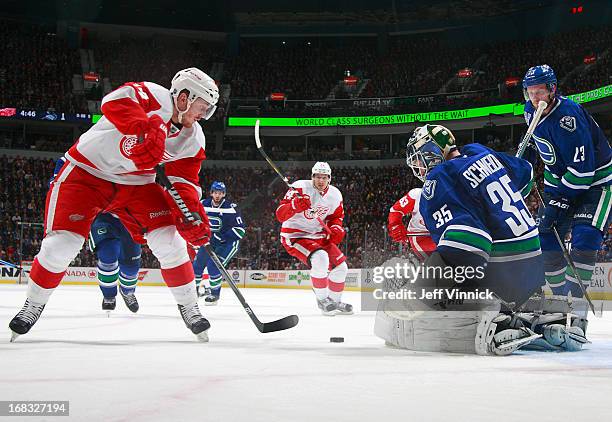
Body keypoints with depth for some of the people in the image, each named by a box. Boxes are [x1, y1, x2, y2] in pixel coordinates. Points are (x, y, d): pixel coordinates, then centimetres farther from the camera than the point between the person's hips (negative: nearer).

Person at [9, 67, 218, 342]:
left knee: (169, 239, -10)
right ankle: (35, 304, 12)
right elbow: (115, 101, -41)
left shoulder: (193, 140, -2)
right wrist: (143, 128, -56)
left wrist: (193, 214, -17)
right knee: (63, 242, -12)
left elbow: (184, 181, 0)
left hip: (136, 182, 6)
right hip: (87, 170, -5)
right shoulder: (156, 97, -23)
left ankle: (188, 306, 7)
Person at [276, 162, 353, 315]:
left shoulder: (335, 195, -2)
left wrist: (336, 229, -5)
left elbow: (336, 216, 17)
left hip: (318, 236, 7)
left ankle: (335, 302, 27)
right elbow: (280, 215, -27)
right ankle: (322, 300, -13)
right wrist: (295, 205, -47)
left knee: (341, 267, 4)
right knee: (320, 258, -31)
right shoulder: (301, 188, -21)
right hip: (294, 236, -7)